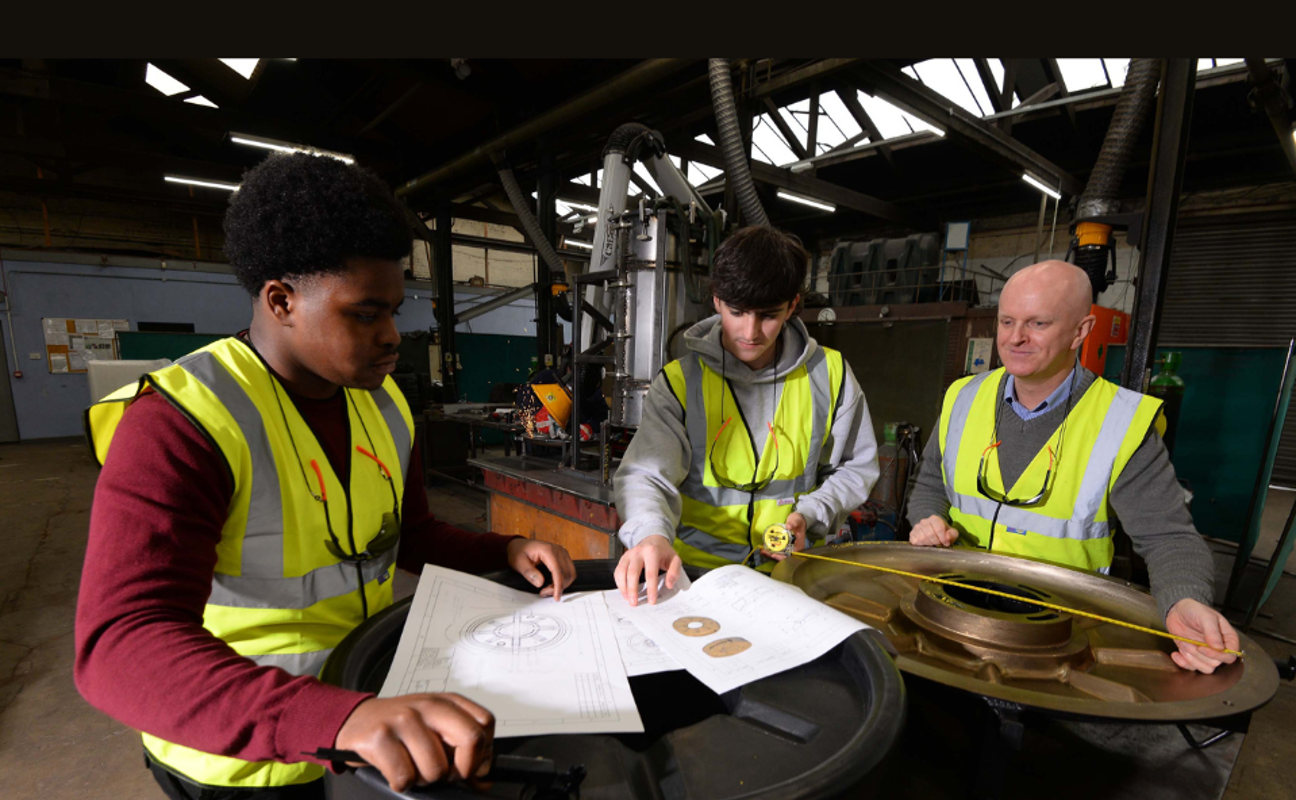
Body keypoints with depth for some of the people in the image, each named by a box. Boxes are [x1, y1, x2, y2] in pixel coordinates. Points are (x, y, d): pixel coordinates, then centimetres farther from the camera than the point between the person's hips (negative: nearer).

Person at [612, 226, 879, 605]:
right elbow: (646, 475, -15)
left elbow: (856, 468, 12)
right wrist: (651, 535, -37)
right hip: (698, 566, -2)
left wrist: (809, 515, -6)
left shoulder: (829, 375, 0)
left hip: (791, 568, 2)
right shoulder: (680, 382, -6)